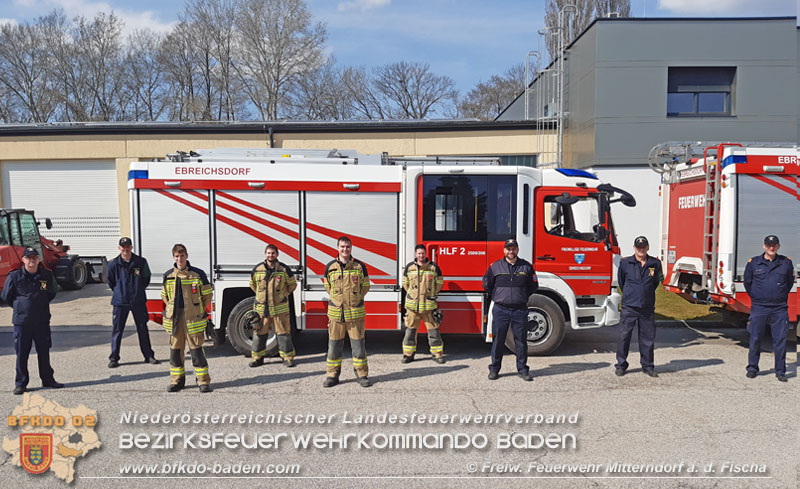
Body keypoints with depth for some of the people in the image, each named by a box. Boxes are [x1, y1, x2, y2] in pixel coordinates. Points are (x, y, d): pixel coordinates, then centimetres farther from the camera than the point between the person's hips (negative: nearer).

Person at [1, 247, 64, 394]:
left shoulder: (47, 275, 1)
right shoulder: (15, 276, -5)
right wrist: (20, 307, 9)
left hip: (42, 321, 2)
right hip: (21, 321, -2)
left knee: (44, 352, 11)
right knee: (21, 353, 4)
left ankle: (47, 379, 23)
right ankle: (20, 383, 15)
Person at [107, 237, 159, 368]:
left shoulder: (141, 262, -2)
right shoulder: (113, 264, -4)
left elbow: (146, 278, 10)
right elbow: (111, 282, 9)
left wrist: (138, 290, 9)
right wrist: (119, 292, 9)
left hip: (138, 301, 1)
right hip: (120, 302, -1)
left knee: (143, 328, 9)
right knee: (117, 329, 2)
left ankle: (148, 356, 18)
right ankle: (113, 358, 11)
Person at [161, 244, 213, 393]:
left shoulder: (198, 274, -1)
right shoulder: (168, 275, 8)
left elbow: (207, 295, 5)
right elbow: (164, 296, 20)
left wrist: (199, 312, 3)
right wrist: (171, 311, 11)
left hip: (193, 318, -3)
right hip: (174, 319, 3)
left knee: (196, 349, -2)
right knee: (175, 348, 8)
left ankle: (203, 380, 6)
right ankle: (177, 380, 20)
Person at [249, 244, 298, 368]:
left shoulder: (284, 269, -2)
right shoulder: (257, 269, 3)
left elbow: (292, 284, 12)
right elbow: (252, 284, 20)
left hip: (280, 308, -2)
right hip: (261, 308, 2)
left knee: (283, 332, 1)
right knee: (259, 333, 7)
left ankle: (287, 357, 10)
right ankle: (258, 358, 19)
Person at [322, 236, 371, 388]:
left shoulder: (360, 266, 1)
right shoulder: (330, 267, 4)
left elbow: (366, 286, 10)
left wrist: (354, 299, 6)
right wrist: (339, 300, 10)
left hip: (356, 312, -1)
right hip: (335, 313, 1)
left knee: (358, 344, 3)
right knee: (334, 345, 6)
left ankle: (362, 374, 14)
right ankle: (332, 375, 17)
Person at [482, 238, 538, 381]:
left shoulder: (526, 267, 5)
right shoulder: (495, 266, 2)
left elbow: (533, 286, 15)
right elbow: (487, 285, 13)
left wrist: (522, 298, 12)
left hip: (520, 310, 1)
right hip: (500, 309, -1)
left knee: (520, 340, 4)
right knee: (498, 340, 3)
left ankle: (522, 369, 15)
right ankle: (494, 369, 14)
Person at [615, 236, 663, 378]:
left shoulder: (655, 264, 6)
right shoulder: (625, 262, 0)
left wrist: (660, 279, 6)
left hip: (647, 307, 2)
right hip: (629, 307, -2)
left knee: (648, 337, 8)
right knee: (624, 336, 0)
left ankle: (648, 366, 22)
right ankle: (621, 365, 12)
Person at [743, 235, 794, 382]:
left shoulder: (786, 262, 4)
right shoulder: (753, 262, 2)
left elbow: (790, 282, 17)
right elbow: (747, 283, 12)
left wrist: (782, 297, 15)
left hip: (780, 309, 1)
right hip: (758, 308, 0)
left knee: (780, 341, 2)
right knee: (755, 339, 3)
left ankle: (780, 371, 13)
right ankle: (752, 368, 16)